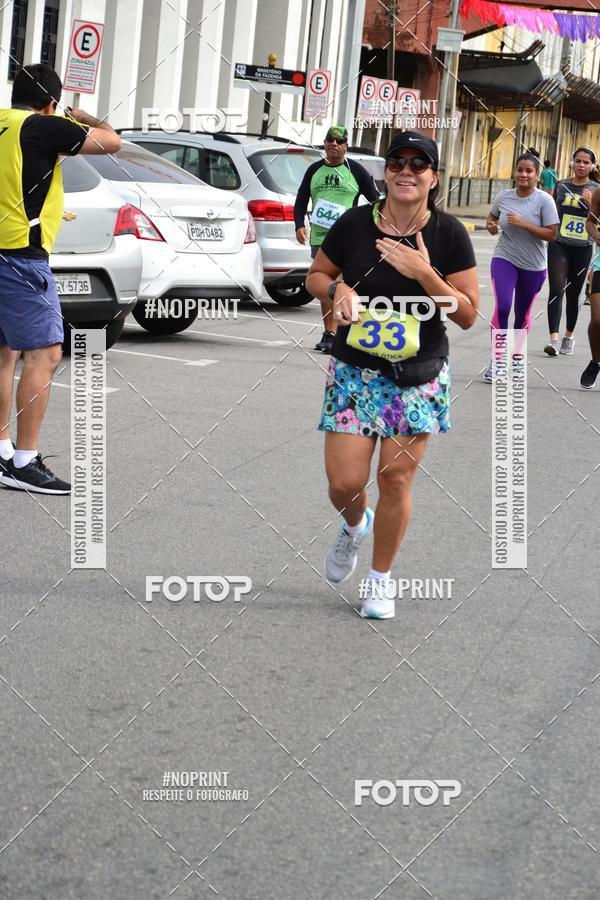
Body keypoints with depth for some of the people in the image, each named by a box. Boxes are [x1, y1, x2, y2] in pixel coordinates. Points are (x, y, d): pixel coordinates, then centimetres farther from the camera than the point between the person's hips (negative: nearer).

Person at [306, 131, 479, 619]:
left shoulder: (449, 234, -7)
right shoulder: (354, 223, -5)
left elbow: (468, 314, -6)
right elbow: (316, 275, 11)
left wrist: (425, 274, -20)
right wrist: (337, 289, -12)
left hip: (418, 377, -1)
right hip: (354, 372, 1)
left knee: (396, 480, 0)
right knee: (344, 483, -3)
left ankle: (380, 577, 22)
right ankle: (354, 525, 35)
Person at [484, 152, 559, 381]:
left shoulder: (544, 200, -11)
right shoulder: (504, 197, -2)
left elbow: (551, 234, -15)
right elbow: (492, 215, 19)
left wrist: (524, 224, -24)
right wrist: (491, 225, -5)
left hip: (533, 266, 0)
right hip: (504, 259, 0)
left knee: (522, 314, 13)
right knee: (502, 307, -18)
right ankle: (496, 360, -12)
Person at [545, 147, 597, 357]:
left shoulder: (595, 190, 1)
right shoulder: (561, 186, 6)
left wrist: (591, 203, -19)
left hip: (582, 248, 0)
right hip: (559, 245, 0)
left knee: (573, 294, 11)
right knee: (556, 290, -14)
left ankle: (569, 336, 27)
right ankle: (554, 338, -21)